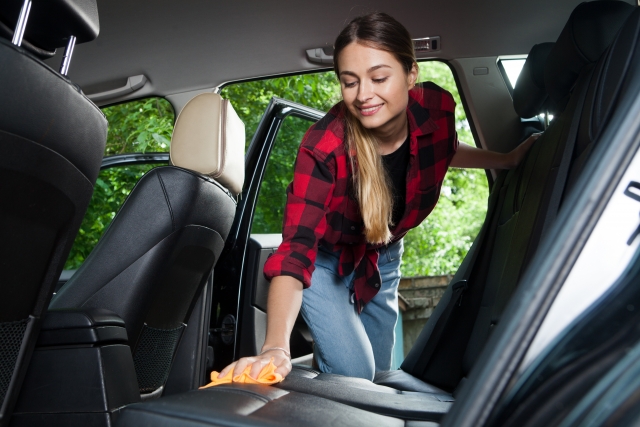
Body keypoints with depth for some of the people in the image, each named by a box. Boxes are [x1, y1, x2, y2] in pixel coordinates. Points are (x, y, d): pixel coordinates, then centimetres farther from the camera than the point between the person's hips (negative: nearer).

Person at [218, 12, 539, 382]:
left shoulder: (436, 109, -24)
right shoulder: (324, 147, -36)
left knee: (381, 374, 13)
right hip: (326, 259, -4)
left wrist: (509, 160, -8)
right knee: (354, 375, -16)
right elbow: (295, 252, -42)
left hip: (384, 256, 5)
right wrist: (276, 347, -55)